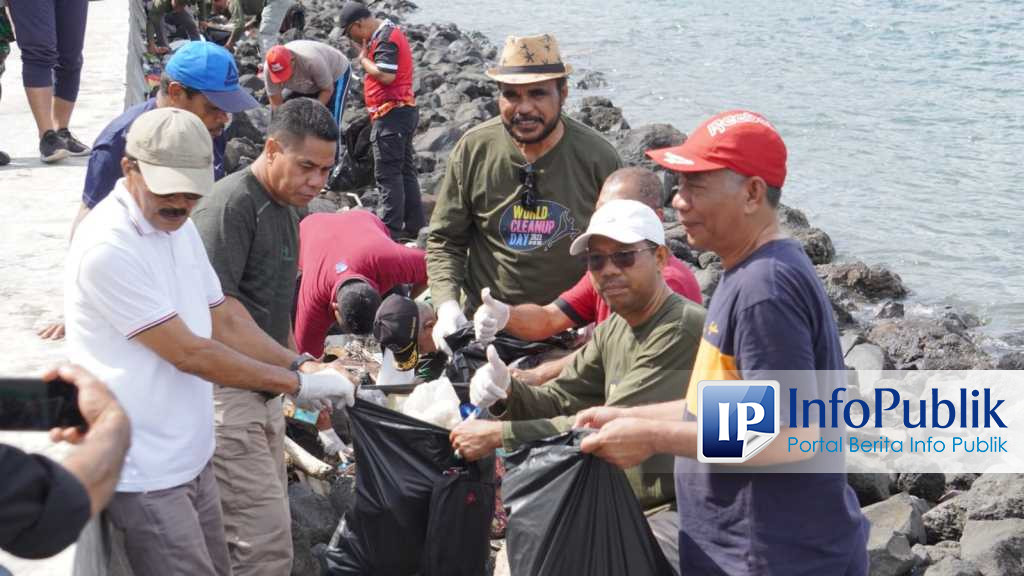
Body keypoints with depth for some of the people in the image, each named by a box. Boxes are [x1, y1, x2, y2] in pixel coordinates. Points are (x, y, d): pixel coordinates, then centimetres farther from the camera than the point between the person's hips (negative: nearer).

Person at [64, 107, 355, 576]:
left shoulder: (179, 225, 8)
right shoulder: (108, 248, -21)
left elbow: (224, 326, 11)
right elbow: (189, 353, -20)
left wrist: (300, 368, -3)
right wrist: (296, 384, -13)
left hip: (192, 459, 8)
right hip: (146, 474, -8)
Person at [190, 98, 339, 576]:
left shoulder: (286, 210, 18)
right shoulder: (231, 204, -12)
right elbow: (217, 305, -21)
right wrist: (294, 365, -24)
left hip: (263, 390, 10)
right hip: (222, 391, -10)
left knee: (269, 531, 10)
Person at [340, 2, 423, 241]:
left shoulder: (386, 38, -15)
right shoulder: (389, 32, 16)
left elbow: (385, 75, -25)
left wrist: (363, 59, -11)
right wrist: (364, 48, 6)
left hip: (391, 114, -11)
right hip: (403, 112, 11)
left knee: (387, 174, -8)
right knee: (405, 171, 14)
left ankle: (391, 229, -9)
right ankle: (413, 226, 18)